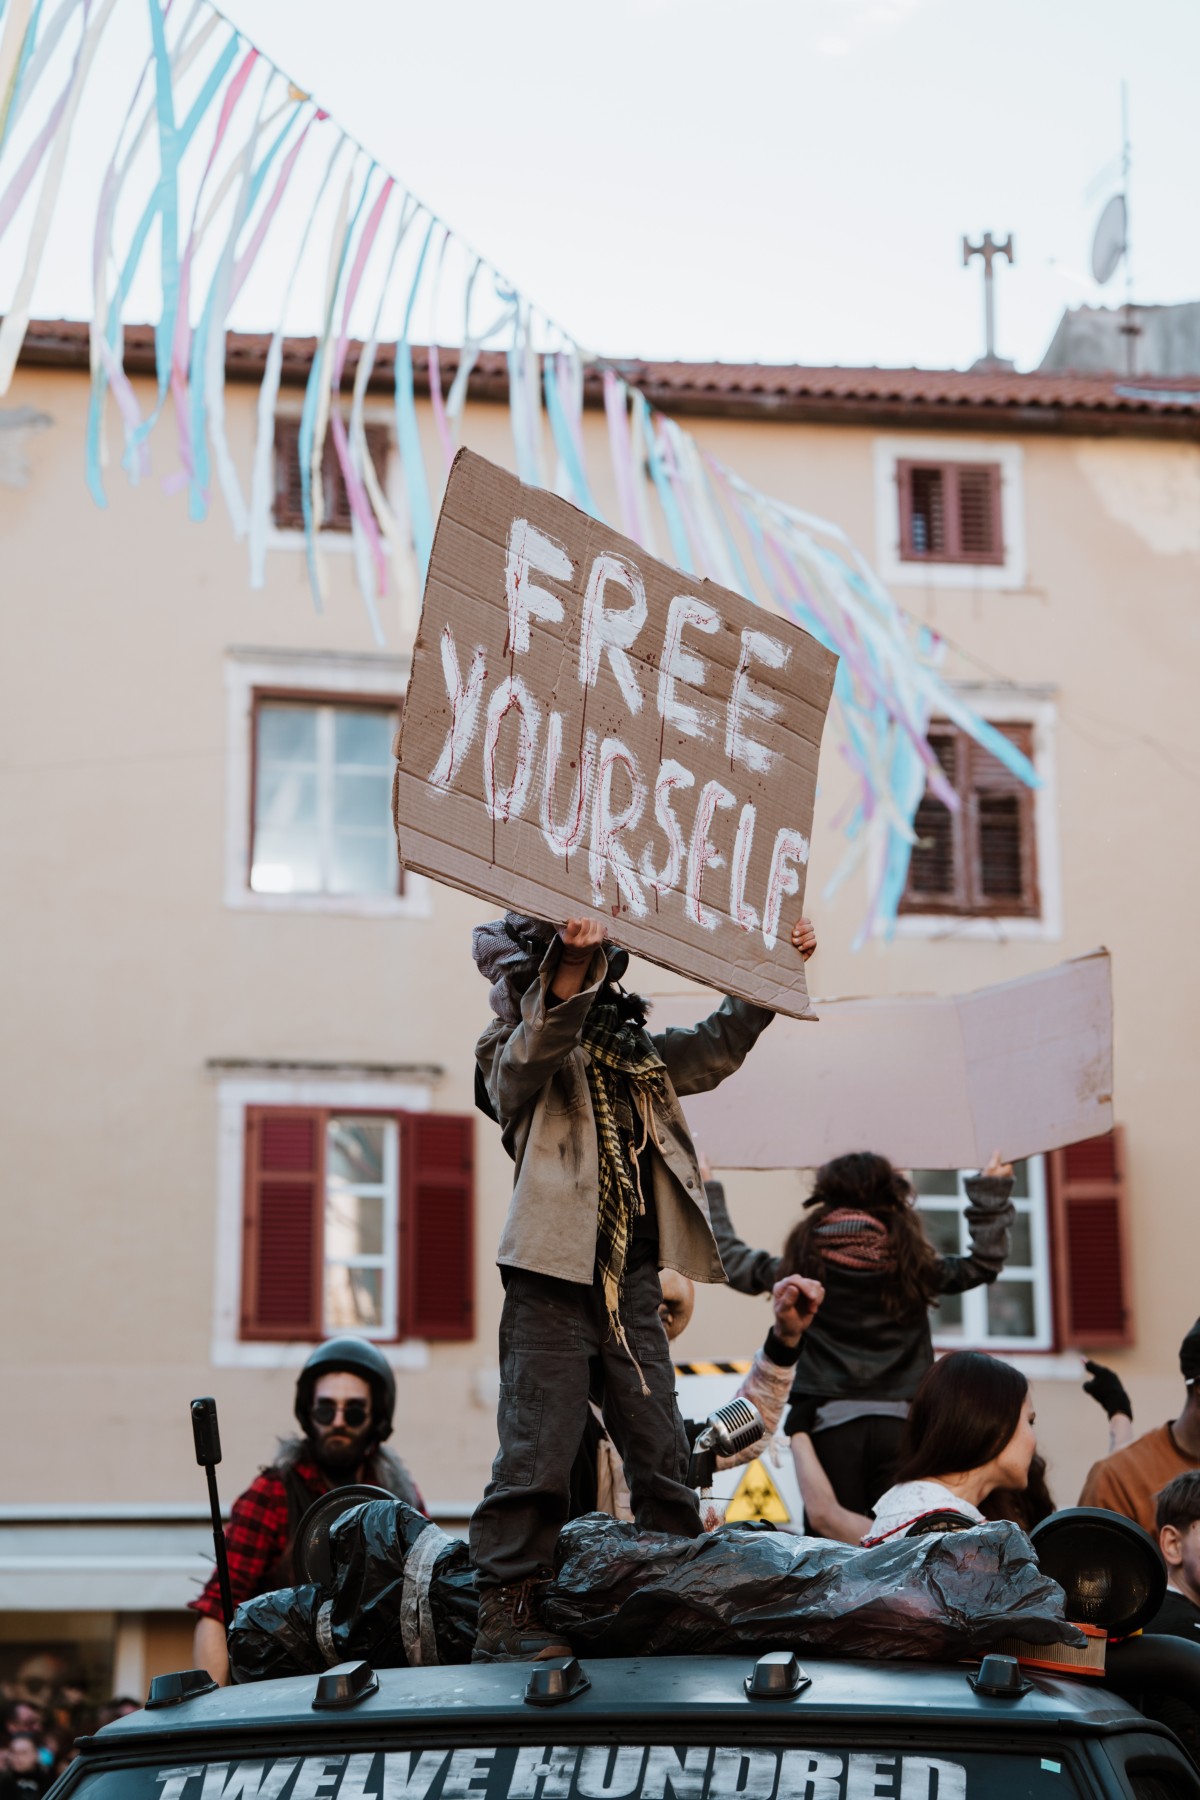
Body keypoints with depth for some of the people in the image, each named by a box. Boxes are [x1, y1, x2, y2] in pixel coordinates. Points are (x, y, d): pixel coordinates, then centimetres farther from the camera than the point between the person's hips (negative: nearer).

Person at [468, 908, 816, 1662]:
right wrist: (573, 962, -41)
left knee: (663, 1456, 8)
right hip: (555, 1279, -6)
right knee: (537, 1451, -11)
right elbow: (535, 1050, -23)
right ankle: (508, 1613, -8)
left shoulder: (638, 1054, 20)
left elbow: (718, 1044, 28)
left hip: (633, 1281, 6)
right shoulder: (513, 1054, -1)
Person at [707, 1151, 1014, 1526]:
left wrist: (706, 1191, 30)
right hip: (899, 1422, 0)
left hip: (829, 1425, 0)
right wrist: (991, 1191, 27)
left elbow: (727, 1257, 18)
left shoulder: (804, 1263, 4)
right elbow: (985, 1261, 17)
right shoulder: (913, 1263, 4)